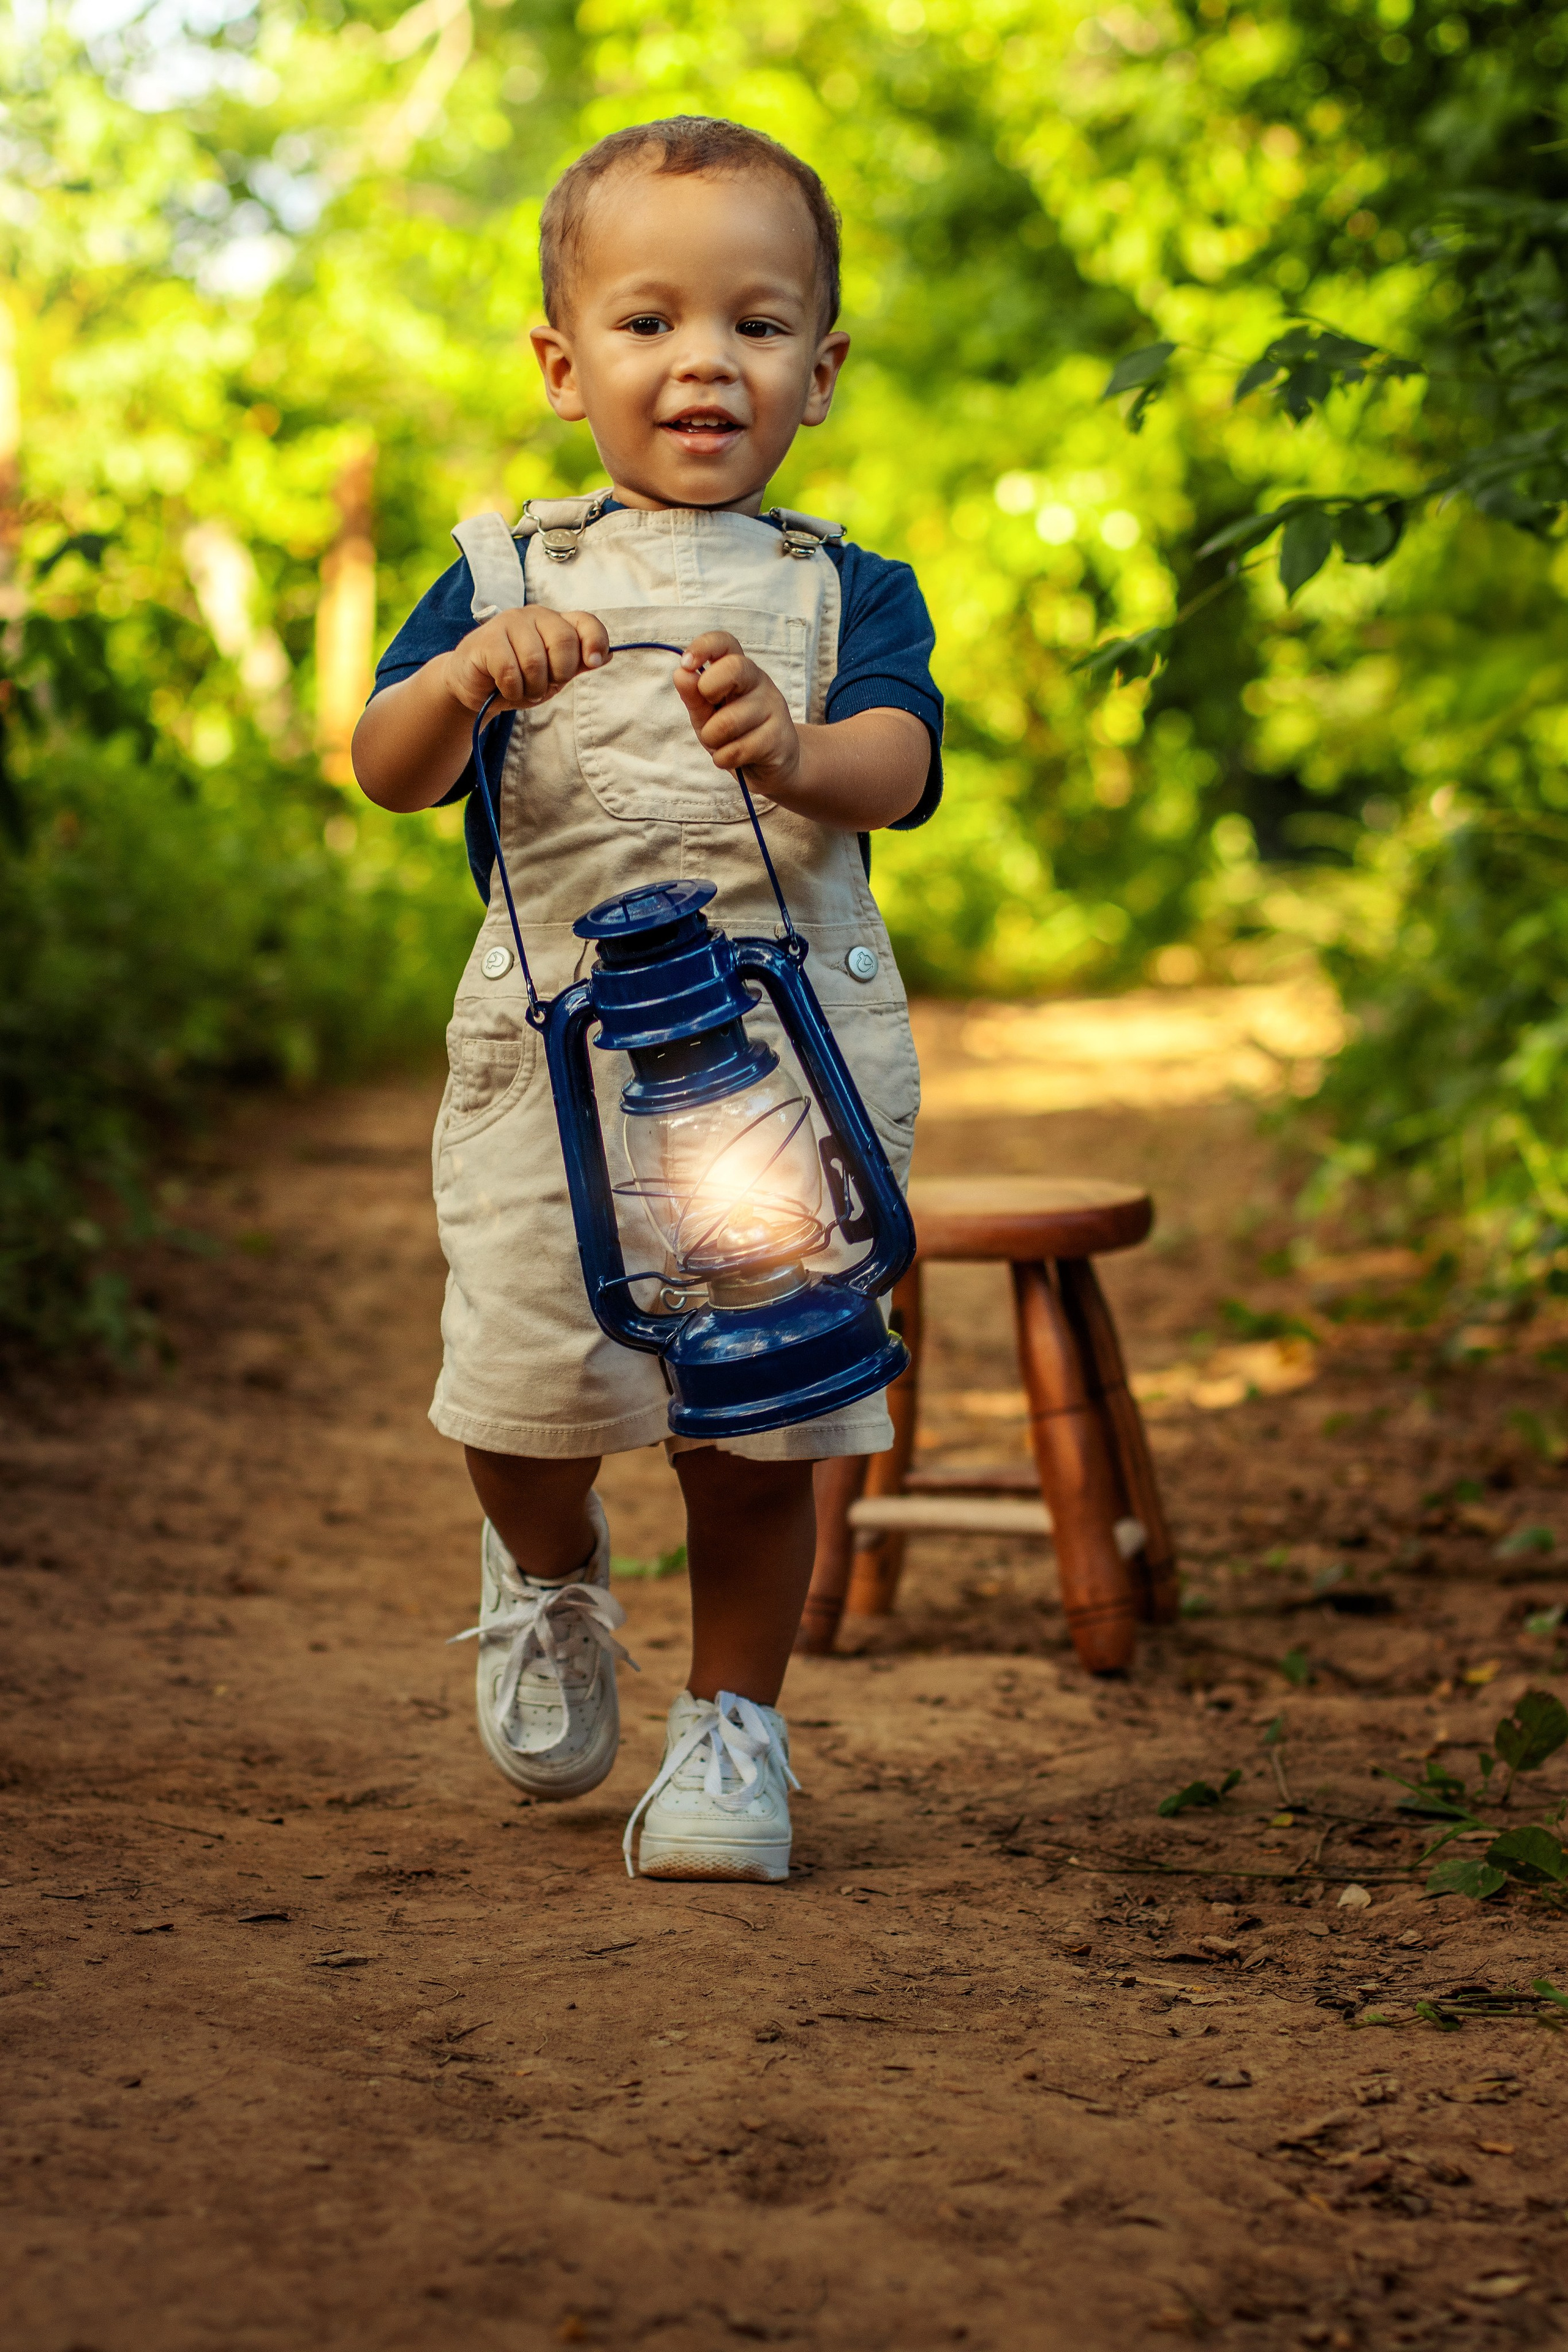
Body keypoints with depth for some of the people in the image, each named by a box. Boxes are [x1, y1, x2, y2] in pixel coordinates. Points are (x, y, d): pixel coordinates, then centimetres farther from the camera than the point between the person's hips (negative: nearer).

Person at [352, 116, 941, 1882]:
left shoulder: (843, 592, 7)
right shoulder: (509, 576, 7)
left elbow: (898, 769, -11)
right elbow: (387, 771, -4)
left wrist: (791, 749, -35)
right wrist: (464, 681, -27)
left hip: (788, 1059, 0)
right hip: (553, 1051, 0)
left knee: (758, 1432, 1)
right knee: (526, 1392, -4)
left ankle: (733, 1720, 24)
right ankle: (550, 1576, 32)